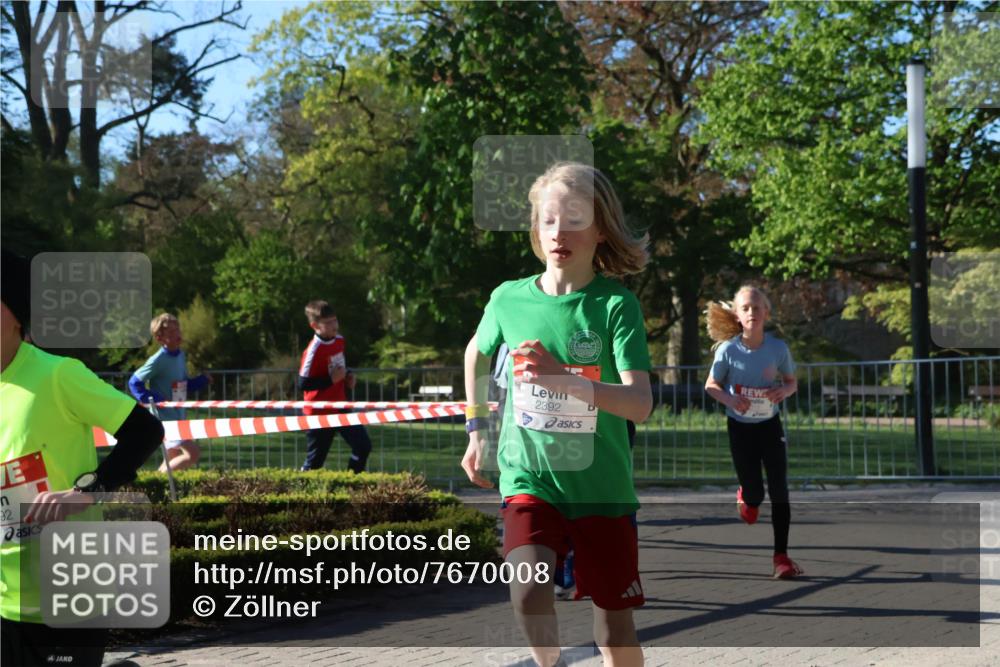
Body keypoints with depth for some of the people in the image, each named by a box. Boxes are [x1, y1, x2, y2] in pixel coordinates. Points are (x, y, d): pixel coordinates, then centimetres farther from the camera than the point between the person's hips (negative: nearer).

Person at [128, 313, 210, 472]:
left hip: (179, 417, 9)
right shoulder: (158, 361, -16)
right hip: (164, 419, -9)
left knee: (173, 461, 14)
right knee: (193, 453, -17)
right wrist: (152, 400, -20)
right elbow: (134, 382, -13)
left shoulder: (181, 355, 8)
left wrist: (203, 380, 2)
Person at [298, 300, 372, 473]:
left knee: (363, 445, 3)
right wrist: (331, 379, -25)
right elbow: (303, 383, -24)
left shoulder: (339, 340, 3)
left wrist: (347, 376, 3)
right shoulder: (314, 350, -21)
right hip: (320, 413, -7)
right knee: (316, 459, 1)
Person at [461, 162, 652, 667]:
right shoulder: (509, 299, -2)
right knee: (529, 590, -26)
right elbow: (477, 354, 22)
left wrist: (562, 377, -36)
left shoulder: (616, 304, -10)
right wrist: (476, 431, 20)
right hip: (528, 479, 1)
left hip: (601, 488, -1)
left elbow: (640, 403, -23)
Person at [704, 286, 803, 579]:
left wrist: (784, 391, -21)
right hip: (740, 426, -1)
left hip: (770, 424, 1)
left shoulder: (778, 348, -12)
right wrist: (729, 399, -23)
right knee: (754, 494, 1)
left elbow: (792, 381, 3)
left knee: (779, 489, -6)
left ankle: (782, 556, 1)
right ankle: (746, 497, 41)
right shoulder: (728, 350, -15)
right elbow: (711, 385, -3)